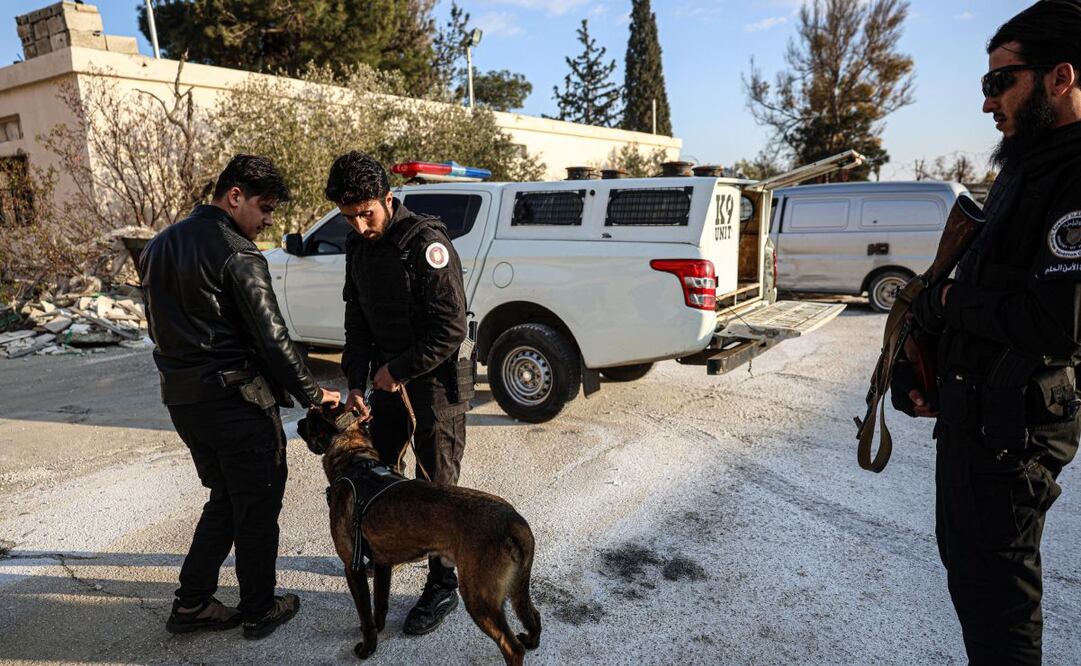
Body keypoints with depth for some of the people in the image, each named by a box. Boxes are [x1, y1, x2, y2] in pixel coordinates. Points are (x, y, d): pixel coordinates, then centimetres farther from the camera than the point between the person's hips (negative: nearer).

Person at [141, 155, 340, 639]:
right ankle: (259, 611, 20)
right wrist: (312, 394, -7)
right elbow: (271, 337, -17)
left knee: (224, 498, 21)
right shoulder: (237, 255, -16)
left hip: (181, 398, 8)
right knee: (257, 506, 8)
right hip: (236, 399, -8)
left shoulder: (160, 246, 12)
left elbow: (161, 326, 16)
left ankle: (191, 605, 26)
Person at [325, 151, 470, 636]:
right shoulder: (357, 246, 3)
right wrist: (356, 383, 0)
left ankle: (442, 587, 18)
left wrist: (398, 370, -15)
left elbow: (451, 330, -23)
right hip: (388, 379, 8)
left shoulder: (426, 243, -21)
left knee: (434, 487, 1)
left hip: (435, 383, -7)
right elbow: (357, 321, 10)